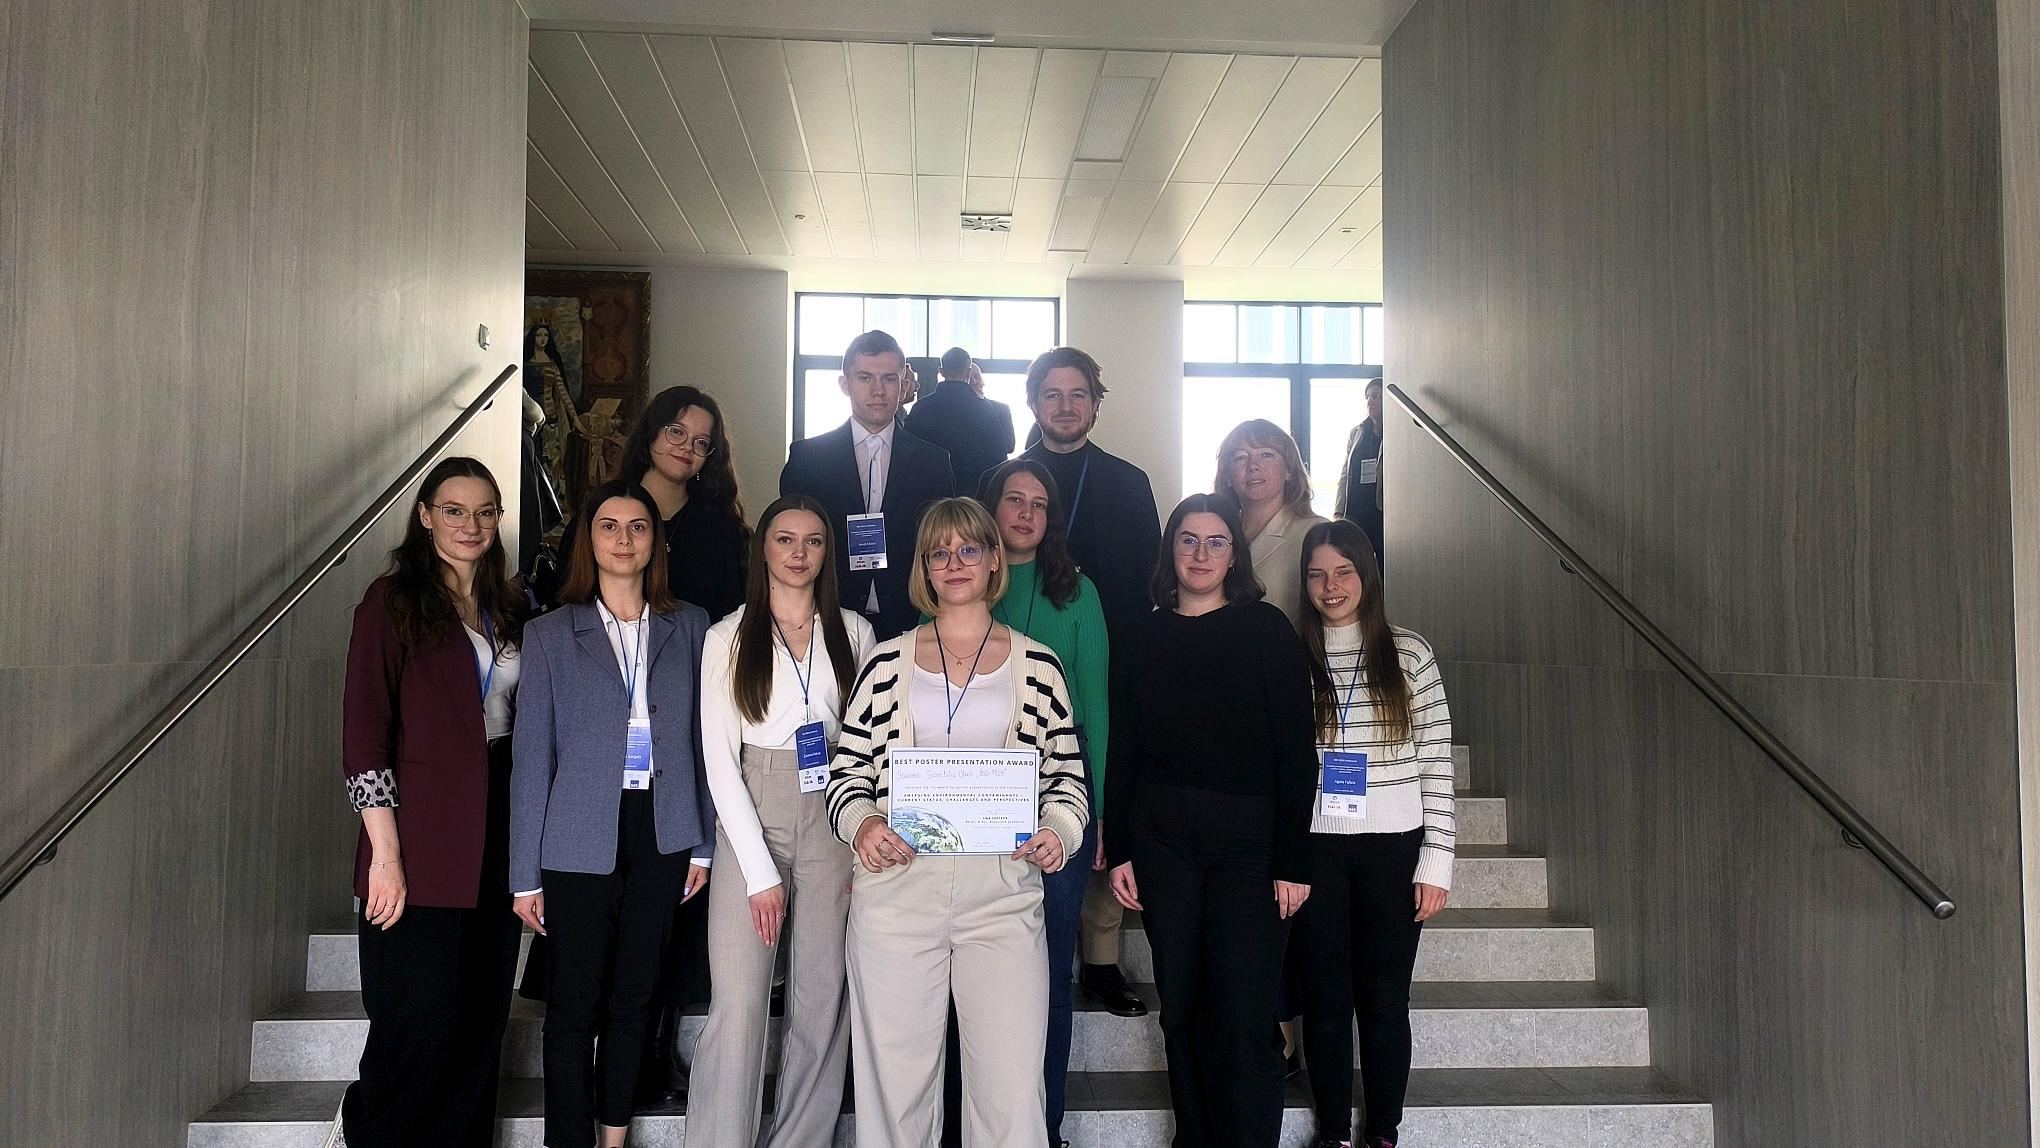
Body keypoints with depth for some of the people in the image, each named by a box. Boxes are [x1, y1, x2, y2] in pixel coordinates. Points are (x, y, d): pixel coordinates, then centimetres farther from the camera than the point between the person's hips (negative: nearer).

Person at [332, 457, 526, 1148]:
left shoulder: (508, 610, 13)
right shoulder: (393, 601, -3)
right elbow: (363, 733, -9)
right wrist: (385, 853, -15)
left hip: (497, 838, 6)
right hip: (423, 849, -5)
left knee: (480, 1021, 9)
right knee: (421, 1025, -2)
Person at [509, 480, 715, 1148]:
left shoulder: (690, 628, 6)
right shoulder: (551, 634, 2)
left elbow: (702, 740, 8)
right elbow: (532, 759, 0)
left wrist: (703, 843, 5)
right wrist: (526, 874, -2)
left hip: (661, 834, 2)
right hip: (581, 839, -2)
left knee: (634, 995, 10)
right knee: (575, 1004, 4)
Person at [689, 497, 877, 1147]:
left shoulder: (854, 634, 8)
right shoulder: (729, 638, 2)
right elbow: (720, 760, -2)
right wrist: (761, 871, -8)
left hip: (834, 825, 2)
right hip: (752, 825, -2)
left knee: (822, 1002, 4)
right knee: (738, 1005, -8)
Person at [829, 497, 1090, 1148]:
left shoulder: (1038, 666, 9)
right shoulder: (888, 663, 10)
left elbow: (1067, 774, 11)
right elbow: (847, 767, 11)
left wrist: (1059, 832, -8)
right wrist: (860, 823, -9)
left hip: (1004, 891, -1)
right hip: (896, 884, 1)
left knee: (1012, 1089, -5)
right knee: (896, 1077, 6)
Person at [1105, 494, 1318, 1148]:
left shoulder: (1267, 630, -1)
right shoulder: (1144, 640, 9)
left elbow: (1296, 752, -5)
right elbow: (1123, 755, 10)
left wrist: (1292, 861, -9)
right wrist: (1118, 851, 4)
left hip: (1249, 839, -3)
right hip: (1162, 839, 3)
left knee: (1243, 1015, -6)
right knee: (1181, 1009, 8)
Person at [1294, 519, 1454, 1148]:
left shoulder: (1408, 653, 2)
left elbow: (1437, 763, 1)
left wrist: (1437, 860, -3)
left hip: (1393, 846, 0)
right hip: (1314, 846, 0)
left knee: (1385, 998, 6)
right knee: (1325, 998, 7)